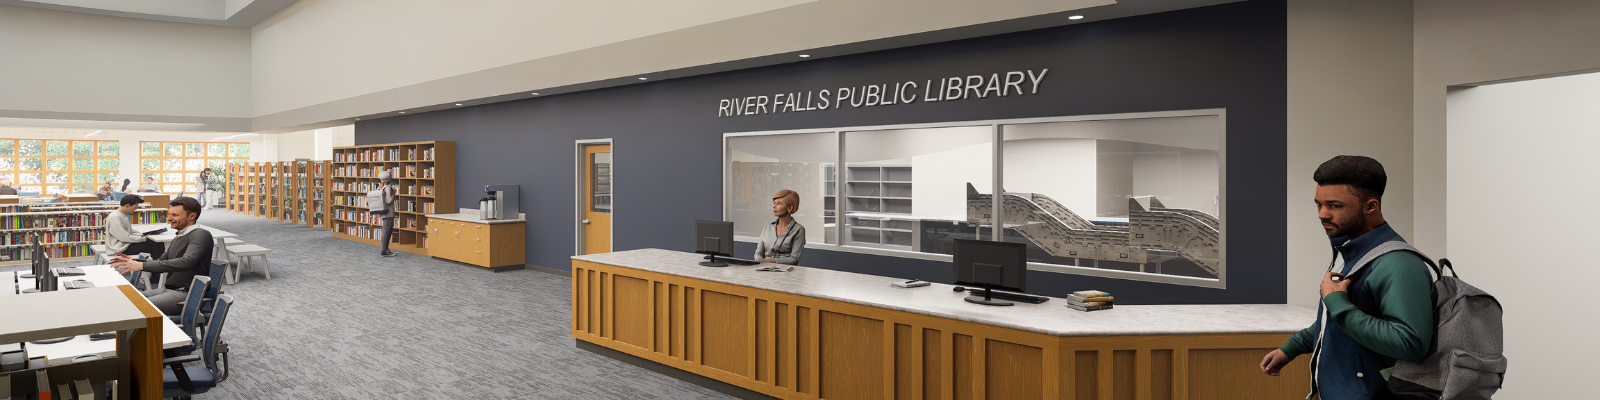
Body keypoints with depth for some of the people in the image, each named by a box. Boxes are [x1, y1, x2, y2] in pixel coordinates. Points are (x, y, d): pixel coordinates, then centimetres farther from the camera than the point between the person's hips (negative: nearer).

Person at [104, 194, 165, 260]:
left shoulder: (124, 215, 12)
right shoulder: (114, 217, -19)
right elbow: (124, 237, -22)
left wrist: (142, 235, 4)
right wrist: (143, 238, -14)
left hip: (126, 243, 9)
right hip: (120, 248, -9)